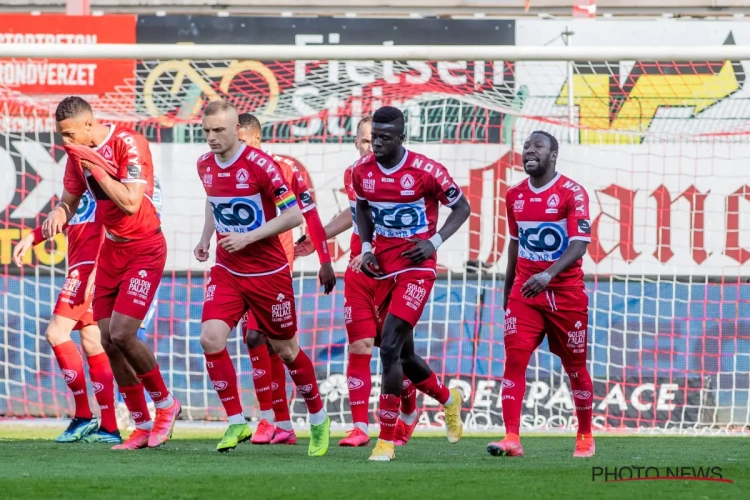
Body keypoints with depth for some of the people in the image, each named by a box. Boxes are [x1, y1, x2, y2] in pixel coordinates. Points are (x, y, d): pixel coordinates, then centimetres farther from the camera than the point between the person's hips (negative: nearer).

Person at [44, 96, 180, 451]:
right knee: (109, 341, 2)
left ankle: (164, 403, 5)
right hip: (112, 249, 8)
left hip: (144, 250, -8)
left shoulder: (128, 144, -20)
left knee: (121, 334, -17)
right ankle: (143, 426, 13)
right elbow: (70, 199, 11)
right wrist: (58, 214, -12)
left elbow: (130, 203, -27)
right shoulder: (79, 152, 2)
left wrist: (96, 166, -24)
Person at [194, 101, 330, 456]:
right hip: (226, 271, 5)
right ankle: (236, 422, -4)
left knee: (285, 349, 7)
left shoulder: (260, 165, -18)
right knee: (211, 338, -15)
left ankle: (318, 420, 29)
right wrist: (206, 237, 12)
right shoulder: (205, 166, 1)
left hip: (268, 272, -5)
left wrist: (248, 237, -22)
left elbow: (294, 215, -16)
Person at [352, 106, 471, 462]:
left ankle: (387, 439, -14)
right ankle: (448, 399, 44)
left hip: (416, 268, -6)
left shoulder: (425, 171, -14)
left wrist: (434, 242, -14)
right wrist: (366, 247, 6)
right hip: (384, 268, 6)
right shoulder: (363, 171, 1)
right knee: (403, 354, 14)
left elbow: (461, 207, -3)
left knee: (390, 347, -18)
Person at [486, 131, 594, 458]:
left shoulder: (572, 193, -10)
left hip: (566, 293, -4)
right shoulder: (515, 196, 7)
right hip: (525, 292, 4)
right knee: (514, 359, -13)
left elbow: (579, 245, -19)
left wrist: (548, 274, -33)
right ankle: (512, 438, -18)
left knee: (575, 367, 8)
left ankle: (585, 436, 26)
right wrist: (508, 288, 23)